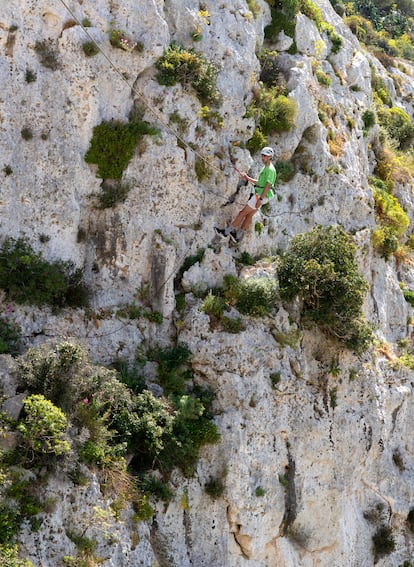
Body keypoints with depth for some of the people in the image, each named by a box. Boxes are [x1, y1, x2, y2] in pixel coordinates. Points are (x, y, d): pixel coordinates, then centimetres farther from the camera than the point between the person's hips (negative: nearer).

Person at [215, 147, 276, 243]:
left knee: (243, 212, -6)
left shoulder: (270, 169, -15)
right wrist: (248, 178, 15)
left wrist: (260, 199, -28)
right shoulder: (265, 168, 18)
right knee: (249, 215, 9)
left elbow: (268, 185, -23)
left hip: (261, 196, -9)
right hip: (259, 195, 9)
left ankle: (226, 231, -3)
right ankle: (238, 236, 10)